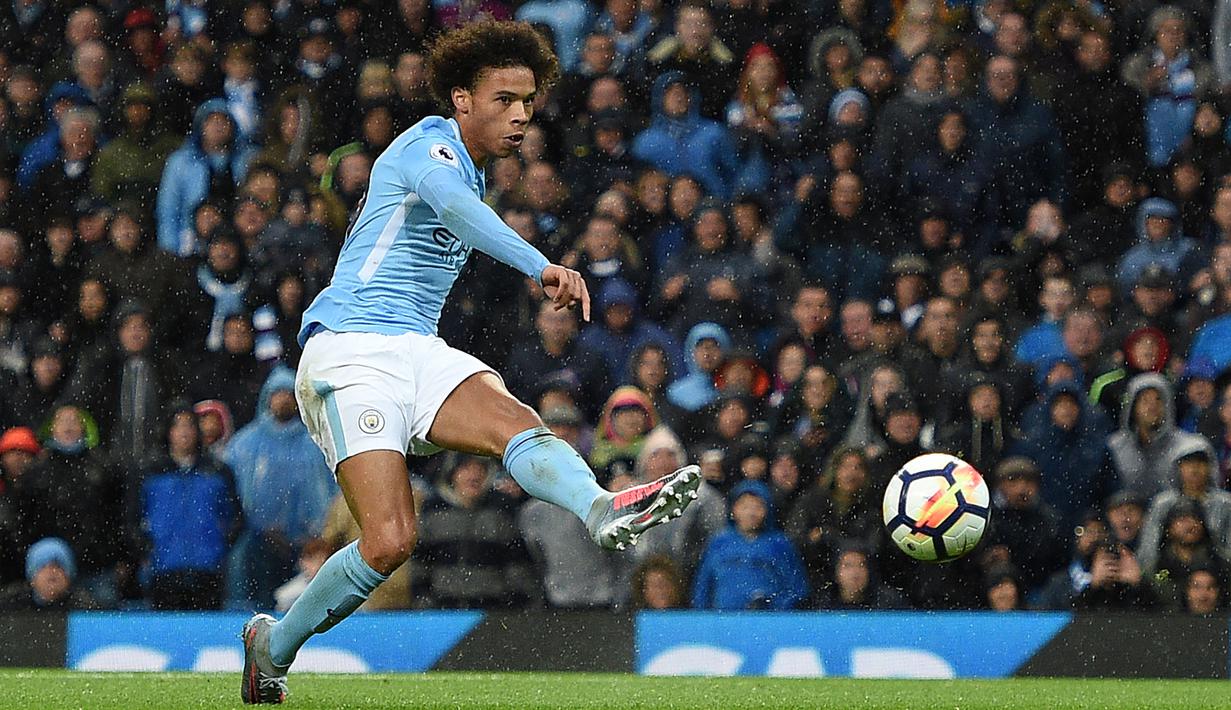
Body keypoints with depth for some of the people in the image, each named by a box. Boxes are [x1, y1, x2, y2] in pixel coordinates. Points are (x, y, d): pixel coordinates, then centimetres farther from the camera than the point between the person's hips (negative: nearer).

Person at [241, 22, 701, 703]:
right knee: (389, 543, -19)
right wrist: (541, 266, -46)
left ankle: (601, 510, -56)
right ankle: (272, 644, 4)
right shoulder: (429, 145, -7)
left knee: (517, 424, -25)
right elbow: (454, 205, -31)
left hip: (418, 353, 8)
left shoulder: (469, 172, 22)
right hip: (348, 352, -8)